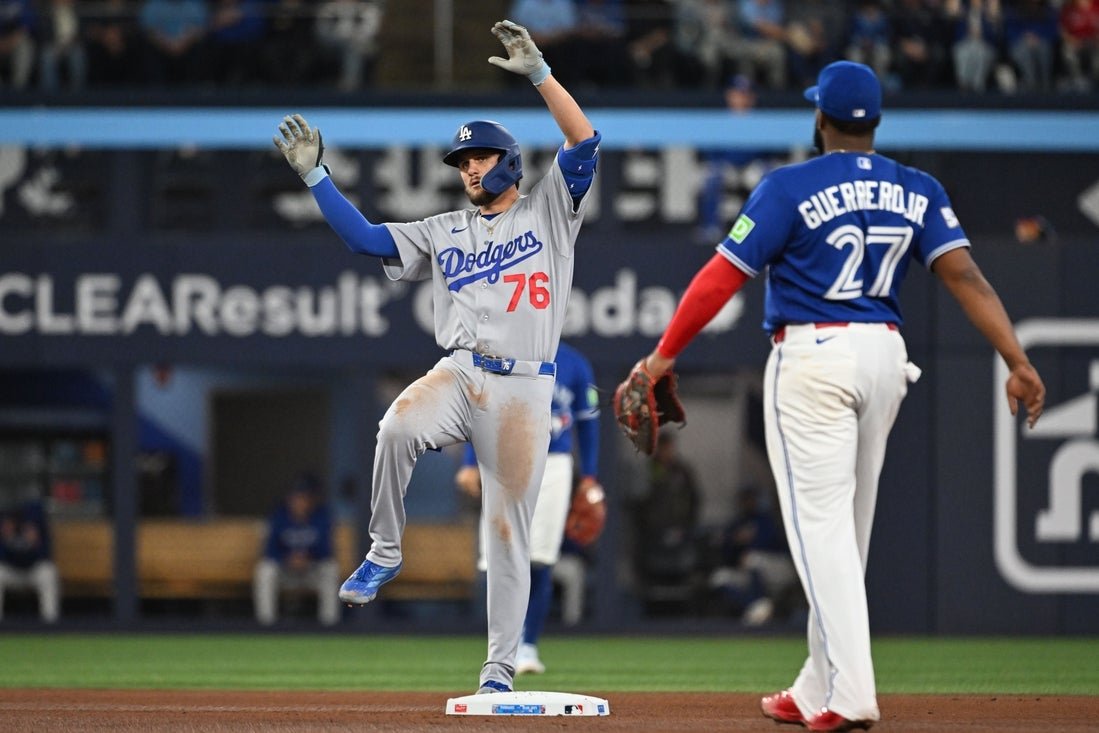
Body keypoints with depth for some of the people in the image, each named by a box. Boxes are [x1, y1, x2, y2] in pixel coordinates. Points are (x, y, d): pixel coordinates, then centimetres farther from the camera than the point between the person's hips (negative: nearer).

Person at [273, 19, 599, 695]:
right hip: (458, 375, 2)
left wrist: (539, 73, -13)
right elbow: (366, 238, 12)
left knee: (508, 530, -1)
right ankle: (385, 553, -15)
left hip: (524, 390, -2)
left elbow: (585, 141, -4)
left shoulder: (550, 211, 9)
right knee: (399, 427, -33)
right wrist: (315, 176, 6)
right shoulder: (444, 233, 19)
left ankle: (500, 670, 6)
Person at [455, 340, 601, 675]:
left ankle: (528, 646, 1)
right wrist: (471, 464, -3)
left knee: (541, 561, -6)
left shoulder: (574, 364, 6)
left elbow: (587, 421, 12)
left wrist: (589, 476, 7)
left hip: (553, 468, 0)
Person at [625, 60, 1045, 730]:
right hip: (887, 356, 6)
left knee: (821, 523, -7)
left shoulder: (791, 188, -7)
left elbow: (724, 275, -9)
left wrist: (665, 354, -2)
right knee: (850, 526, 14)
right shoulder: (918, 192, 7)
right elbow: (964, 273, -4)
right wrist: (1018, 362, -9)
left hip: (813, 356, -6)